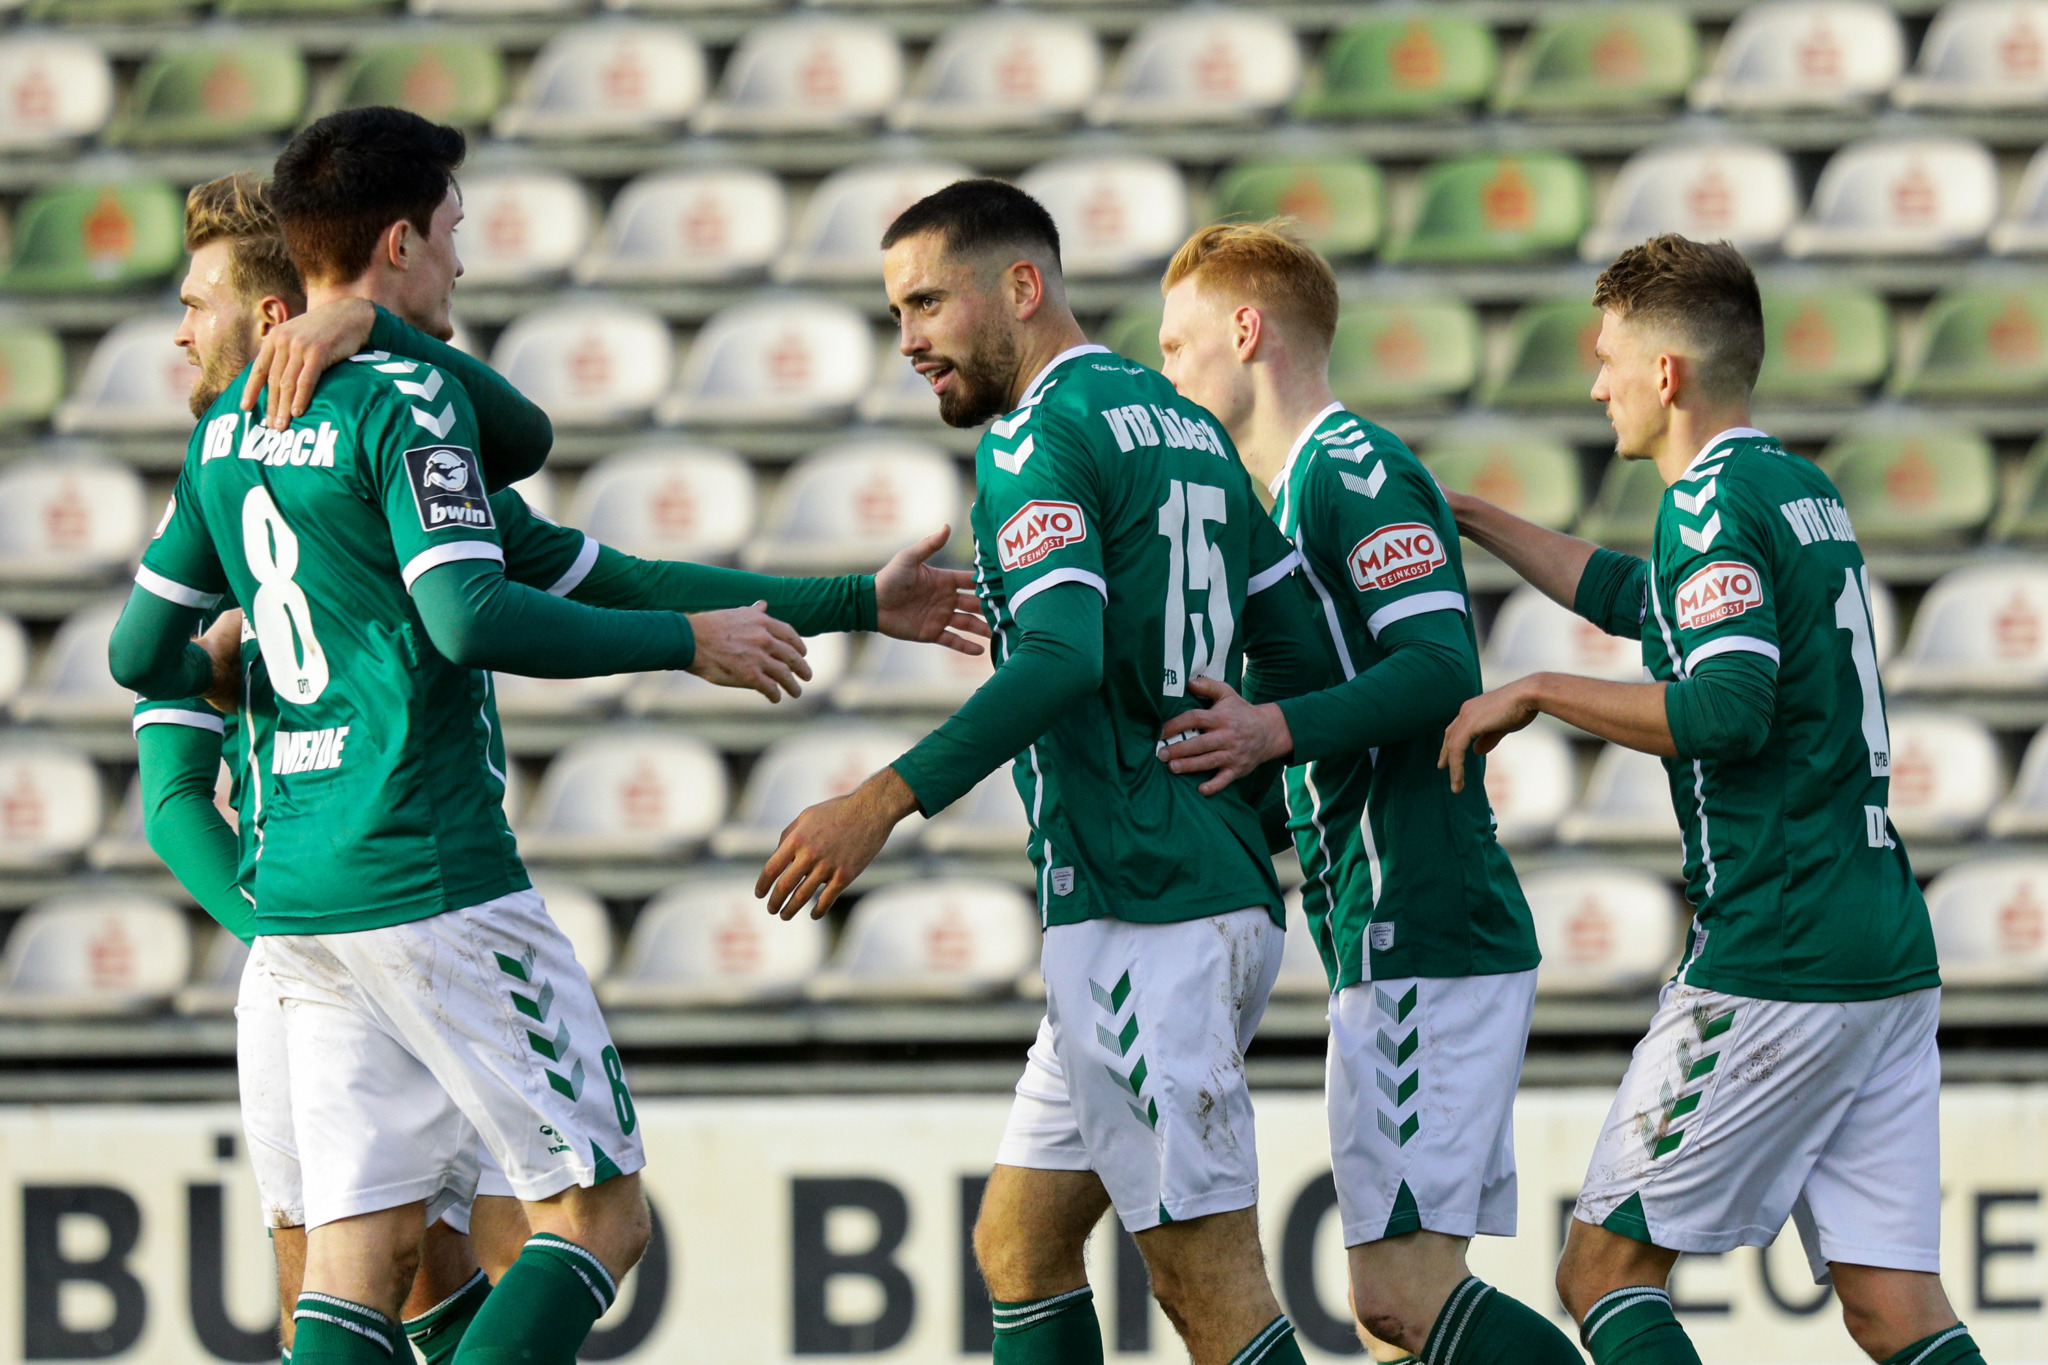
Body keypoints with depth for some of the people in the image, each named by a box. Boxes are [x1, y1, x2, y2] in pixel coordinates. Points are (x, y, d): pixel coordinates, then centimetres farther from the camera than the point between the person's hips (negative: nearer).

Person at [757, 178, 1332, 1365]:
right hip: (1227, 889, 10)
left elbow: (1064, 657, -24)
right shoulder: (1190, 426, 18)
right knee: (1019, 1241, 13)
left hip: (1136, 910, -10)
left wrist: (886, 801, -27)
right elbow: (1301, 660, 17)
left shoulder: (1043, 434, -9)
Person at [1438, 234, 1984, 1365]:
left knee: (1603, 1271, 1)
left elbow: (1727, 710, -24)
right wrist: (1472, 520, 40)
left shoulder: (1715, 500, -10)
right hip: (1891, 959, 8)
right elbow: (1636, 599, 36)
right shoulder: (1802, 489, 18)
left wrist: (1534, 695, -13)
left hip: (1770, 972, -8)